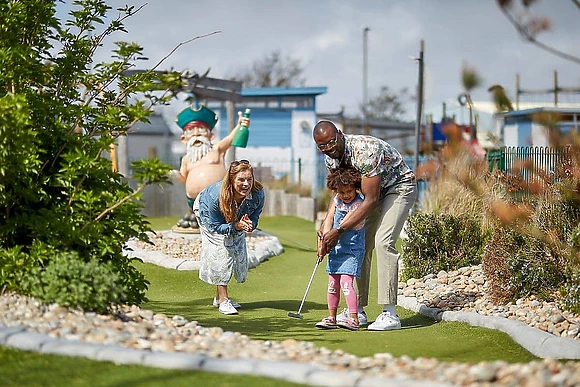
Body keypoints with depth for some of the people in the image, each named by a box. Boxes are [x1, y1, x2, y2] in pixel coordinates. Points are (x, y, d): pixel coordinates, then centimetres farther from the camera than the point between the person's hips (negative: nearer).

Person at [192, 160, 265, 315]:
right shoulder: (216, 196, -44)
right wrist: (236, 226, -48)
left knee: (237, 251, 4)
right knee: (221, 252, -18)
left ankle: (219, 296, 21)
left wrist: (249, 225, -43)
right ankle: (223, 299, -12)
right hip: (206, 212, -5)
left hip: (237, 219, 5)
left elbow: (254, 217, -19)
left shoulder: (258, 194, -35)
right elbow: (215, 226, -33)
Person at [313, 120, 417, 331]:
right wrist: (326, 225, -11)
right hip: (375, 191, 8)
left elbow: (370, 200, -33)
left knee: (383, 241, -24)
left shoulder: (364, 151, -35)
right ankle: (358, 311, 9)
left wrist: (339, 231, -34)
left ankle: (390, 314, -24)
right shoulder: (331, 157, -9)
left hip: (400, 187, -8)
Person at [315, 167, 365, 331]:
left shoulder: (358, 204, -17)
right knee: (333, 283, 10)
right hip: (336, 248, 7)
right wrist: (324, 241, -11)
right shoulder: (337, 200, 6)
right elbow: (329, 220, 2)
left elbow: (343, 226, -21)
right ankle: (331, 318, 19)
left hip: (352, 250, -7)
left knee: (346, 282, -17)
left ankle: (354, 319, -19)